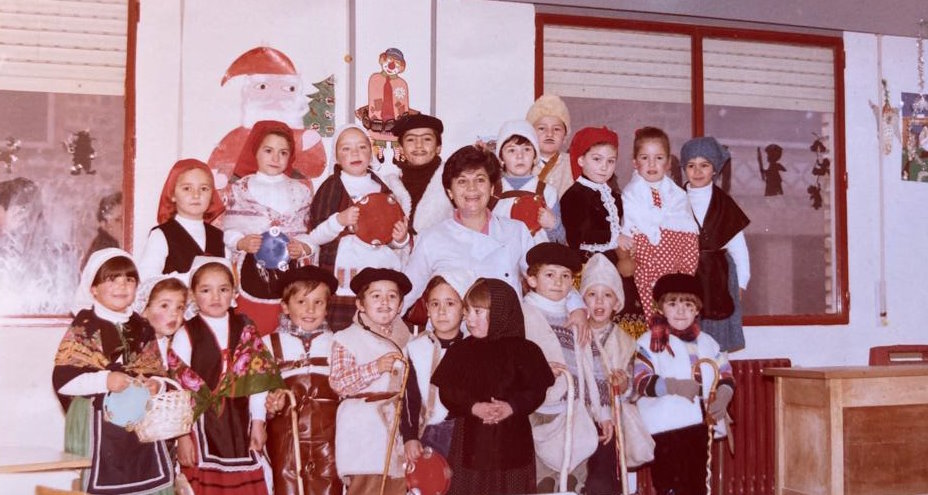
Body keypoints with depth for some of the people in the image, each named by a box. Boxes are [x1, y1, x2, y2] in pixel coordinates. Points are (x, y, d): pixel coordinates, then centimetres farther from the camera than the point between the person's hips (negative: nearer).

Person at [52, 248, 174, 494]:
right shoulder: (84, 328, -4)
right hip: (98, 423, -5)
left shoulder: (142, 328, 12)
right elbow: (62, 380, -10)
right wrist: (104, 381, -20)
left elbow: (156, 371, 17)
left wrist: (155, 384, -5)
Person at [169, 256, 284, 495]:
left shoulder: (246, 330, 4)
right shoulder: (186, 334, -4)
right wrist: (182, 435, -7)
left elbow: (258, 376, 5)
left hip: (239, 424, 3)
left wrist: (258, 421, 2)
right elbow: (178, 388, -5)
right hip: (202, 424, -3)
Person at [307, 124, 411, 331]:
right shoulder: (331, 188, 4)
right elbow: (313, 237, -1)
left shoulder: (385, 187, 12)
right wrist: (340, 220, -15)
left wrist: (401, 239, -5)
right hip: (343, 287, -3)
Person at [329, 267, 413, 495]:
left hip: (395, 422, 6)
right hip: (363, 426, -6)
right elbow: (338, 383, -16)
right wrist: (376, 367, -23)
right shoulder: (346, 339, -6)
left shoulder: (400, 338, 13)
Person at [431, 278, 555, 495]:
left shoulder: (525, 351, 1)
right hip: (470, 438, 1)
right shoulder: (460, 351, 6)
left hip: (512, 438, -1)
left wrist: (512, 406, -21)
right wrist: (474, 407, -18)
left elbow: (537, 390, -4)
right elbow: (446, 391, -3)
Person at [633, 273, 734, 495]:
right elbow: (641, 381, -16)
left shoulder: (707, 342, 13)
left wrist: (722, 397, -8)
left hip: (699, 424, 6)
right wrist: (674, 386, -28)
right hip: (665, 427, -6)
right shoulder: (649, 342, -4)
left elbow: (726, 376, 12)